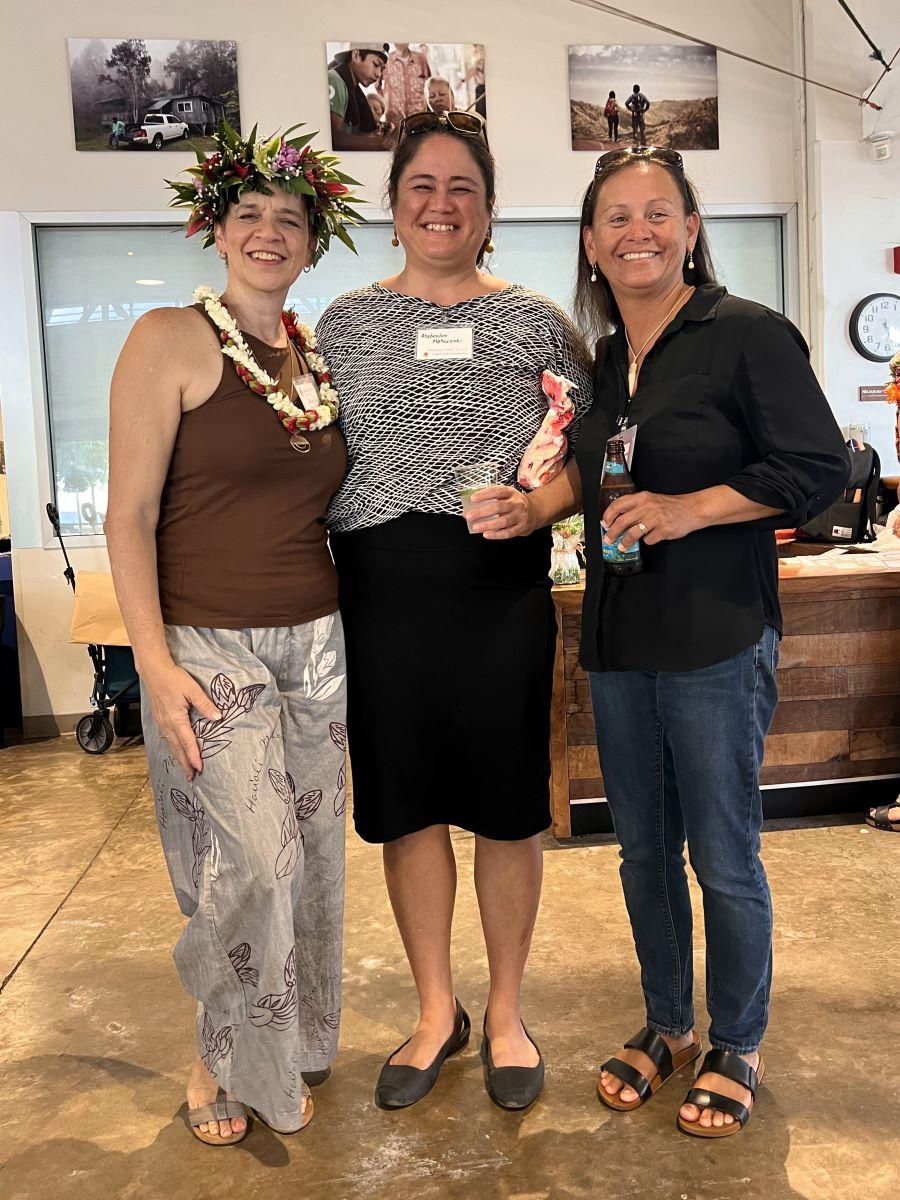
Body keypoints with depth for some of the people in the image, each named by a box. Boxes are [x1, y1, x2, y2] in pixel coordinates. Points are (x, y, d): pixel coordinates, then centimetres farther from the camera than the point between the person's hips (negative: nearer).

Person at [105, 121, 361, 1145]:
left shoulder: (319, 360, 11)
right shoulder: (171, 339, -6)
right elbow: (130, 514, -9)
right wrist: (155, 661, -16)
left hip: (314, 639, 5)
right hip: (207, 646, -5)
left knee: (307, 858, 12)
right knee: (252, 860, -6)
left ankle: (289, 1046, 36)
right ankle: (226, 1060, 23)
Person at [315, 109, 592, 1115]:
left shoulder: (535, 322, 5)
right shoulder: (345, 321, 9)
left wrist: (535, 506, -16)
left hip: (502, 591, -1)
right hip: (378, 591, 2)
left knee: (505, 805, 7)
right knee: (407, 802, 10)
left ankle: (505, 1014, 28)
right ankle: (437, 1010, 30)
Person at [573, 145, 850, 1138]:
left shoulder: (748, 335, -6)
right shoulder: (600, 360, 13)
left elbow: (819, 469, -11)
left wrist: (693, 508, -19)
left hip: (716, 640, -6)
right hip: (617, 642, 6)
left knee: (724, 857, 4)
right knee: (642, 848, 15)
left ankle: (736, 1049, 26)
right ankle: (666, 1027, 34)